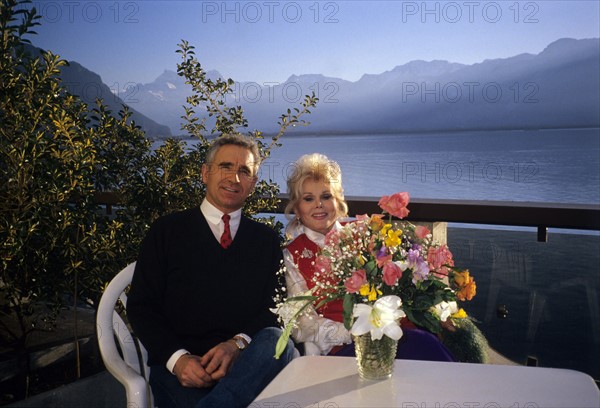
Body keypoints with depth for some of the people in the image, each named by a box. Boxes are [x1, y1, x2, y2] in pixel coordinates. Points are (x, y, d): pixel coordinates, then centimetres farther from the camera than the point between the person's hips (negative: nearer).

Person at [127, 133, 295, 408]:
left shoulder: (267, 240, 16)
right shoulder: (167, 230, 10)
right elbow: (141, 306, 5)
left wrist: (239, 344, -14)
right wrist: (177, 358, -13)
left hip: (246, 363, 5)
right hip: (179, 366, -4)